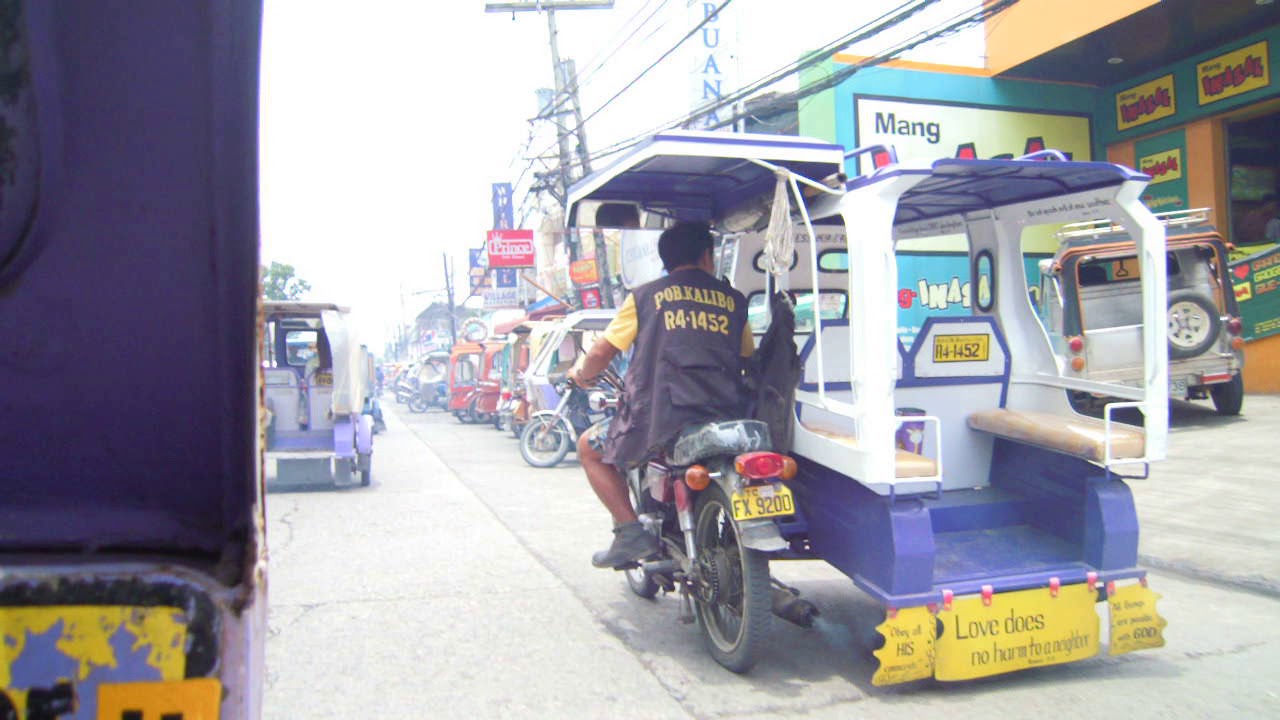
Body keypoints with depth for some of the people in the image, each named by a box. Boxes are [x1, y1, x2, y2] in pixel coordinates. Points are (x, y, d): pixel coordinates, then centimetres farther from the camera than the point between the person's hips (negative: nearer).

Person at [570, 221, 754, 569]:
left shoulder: (645, 296, 8)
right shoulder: (733, 300, 15)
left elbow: (602, 351, 8)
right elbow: (748, 357, 23)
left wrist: (581, 373, 29)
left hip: (659, 419, -3)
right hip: (725, 419, 3)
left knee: (590, 448, 22)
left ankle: (631, 531, 8)